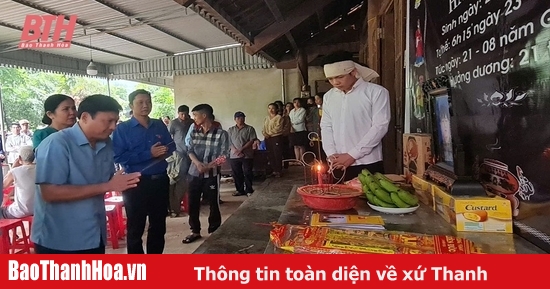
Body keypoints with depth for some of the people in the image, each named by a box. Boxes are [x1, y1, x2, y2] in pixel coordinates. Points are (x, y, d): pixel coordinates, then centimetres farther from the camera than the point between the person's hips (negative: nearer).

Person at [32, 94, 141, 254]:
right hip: (58, 241, -7)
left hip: (94, 237, 7)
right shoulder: (56, 144, -17)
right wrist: (107, 186, -26)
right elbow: (50, 193, -25)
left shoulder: (106, 145, 4)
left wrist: (123, 183, -7)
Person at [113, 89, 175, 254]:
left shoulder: (160, 125, 8)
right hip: (137, 183, -5)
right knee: (135, 228, 9)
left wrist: (165, 151, -12)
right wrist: (149, 154, -21)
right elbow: (119, 157, -16)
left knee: (158, 225, 17)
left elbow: (172, 146, 12)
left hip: (160, 181, 5)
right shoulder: (122, 129, -6)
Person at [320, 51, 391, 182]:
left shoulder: (377, 92, -4)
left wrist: (352, 155, -13)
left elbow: (380, 126, -10)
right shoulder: (328, 96, 11)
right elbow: (326, 127, 12)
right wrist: (331, 154, -4)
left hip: (368, 164, -4)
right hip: (338, 166, 4)